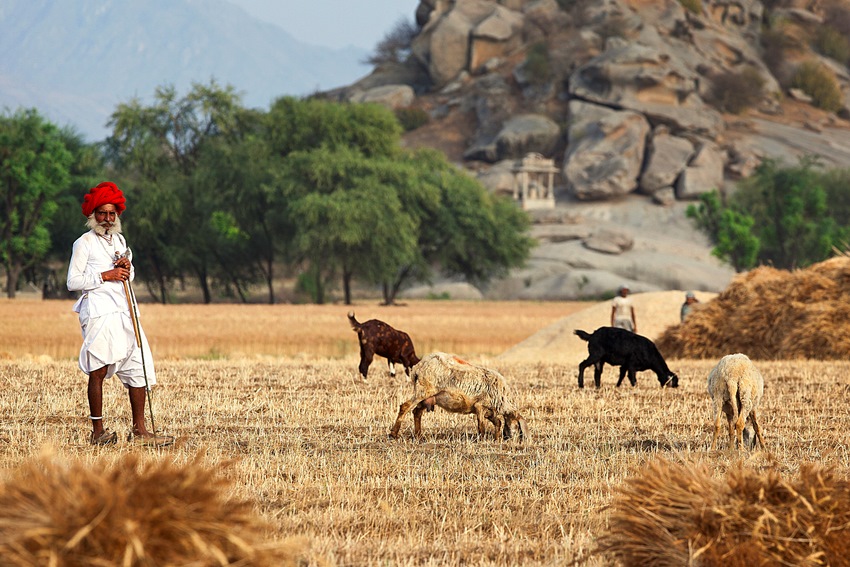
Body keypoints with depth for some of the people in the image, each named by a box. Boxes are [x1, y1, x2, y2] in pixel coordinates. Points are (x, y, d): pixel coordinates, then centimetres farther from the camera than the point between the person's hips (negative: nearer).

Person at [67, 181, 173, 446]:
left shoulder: (119, 240, 19)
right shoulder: (84, 243, -1)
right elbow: (73, 282, -6)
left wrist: (127, 266, 6)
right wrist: (104, 276, -12)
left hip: (123, 312, 7)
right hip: (98, 312, -7)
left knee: (140, 366, 2)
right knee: (98, 372, -7)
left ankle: (139, 430, 6)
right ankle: (98, 432, -2)